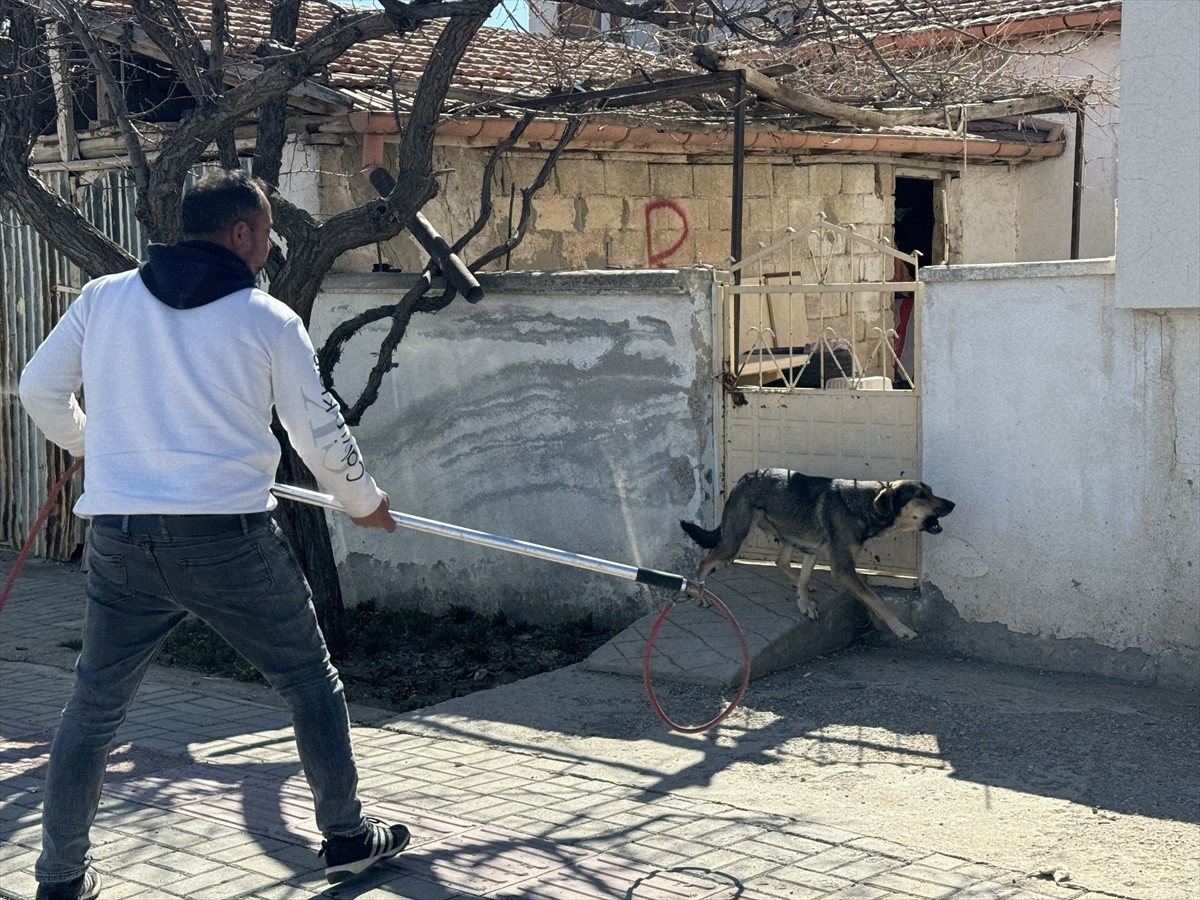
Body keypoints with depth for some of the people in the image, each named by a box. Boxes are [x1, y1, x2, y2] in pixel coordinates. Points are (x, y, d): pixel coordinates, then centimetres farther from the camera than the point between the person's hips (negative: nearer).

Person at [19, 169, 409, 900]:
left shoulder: (102, 299, 7)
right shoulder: (268, 319, 0)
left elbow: (40, 389, 14)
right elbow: (320, 430, 3)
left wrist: (87, 443, 35)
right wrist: (364, 501, 21)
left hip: (121, 541, 3)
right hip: (230, 538, -3)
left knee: (95, 707, 17)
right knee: (310, 680, 17)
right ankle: (348, 838, 25)